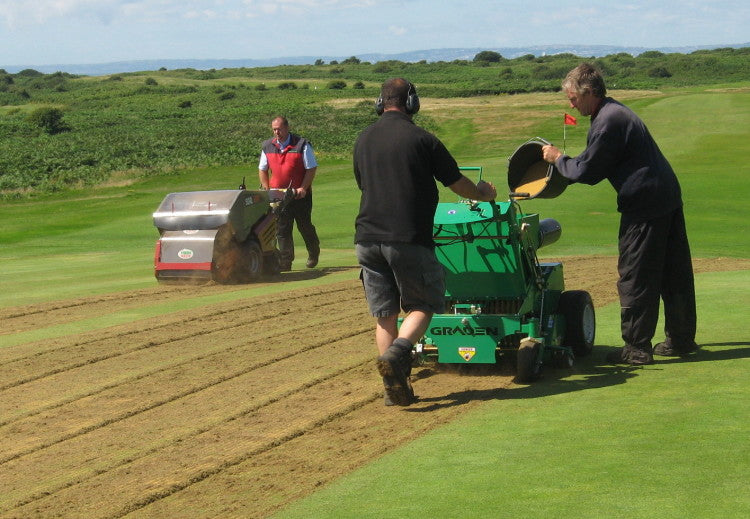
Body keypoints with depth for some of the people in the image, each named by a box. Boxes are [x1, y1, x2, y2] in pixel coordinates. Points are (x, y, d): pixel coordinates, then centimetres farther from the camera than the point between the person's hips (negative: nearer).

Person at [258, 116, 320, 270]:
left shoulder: (302, 144, -7)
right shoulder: (268, 146, 6)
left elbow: (311, 169, -5)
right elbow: (262, 170, 15)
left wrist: (303, 188, -15)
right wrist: (266, 189, 2)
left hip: (300, 194, -3)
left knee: (304, 226, 9)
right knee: (281, 229, -2)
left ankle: (314, 254, 31)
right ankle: (285, 262, 0)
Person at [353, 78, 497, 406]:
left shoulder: (363, 140, 11)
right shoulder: (421, 139, -4)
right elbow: (458, 185, 4)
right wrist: (484, 193, 25)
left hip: (367, 239, 5)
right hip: (408, 239, -5)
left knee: (384, 314, 10)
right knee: (422, 305, 8)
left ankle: (393, 388, 9)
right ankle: (397, 352, -18)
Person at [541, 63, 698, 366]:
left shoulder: (607, 123, -17)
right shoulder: (616, 112, 15)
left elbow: (587, 172, -11)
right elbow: (597, 167, 22)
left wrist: (558, 159, 4)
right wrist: (565, 163, 17)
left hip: (644, 206, -10)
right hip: (668, 196, 10)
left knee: (635, 278, -3)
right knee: (674, 272, 14)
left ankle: (637, 347, 1)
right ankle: (681, 339, 22)